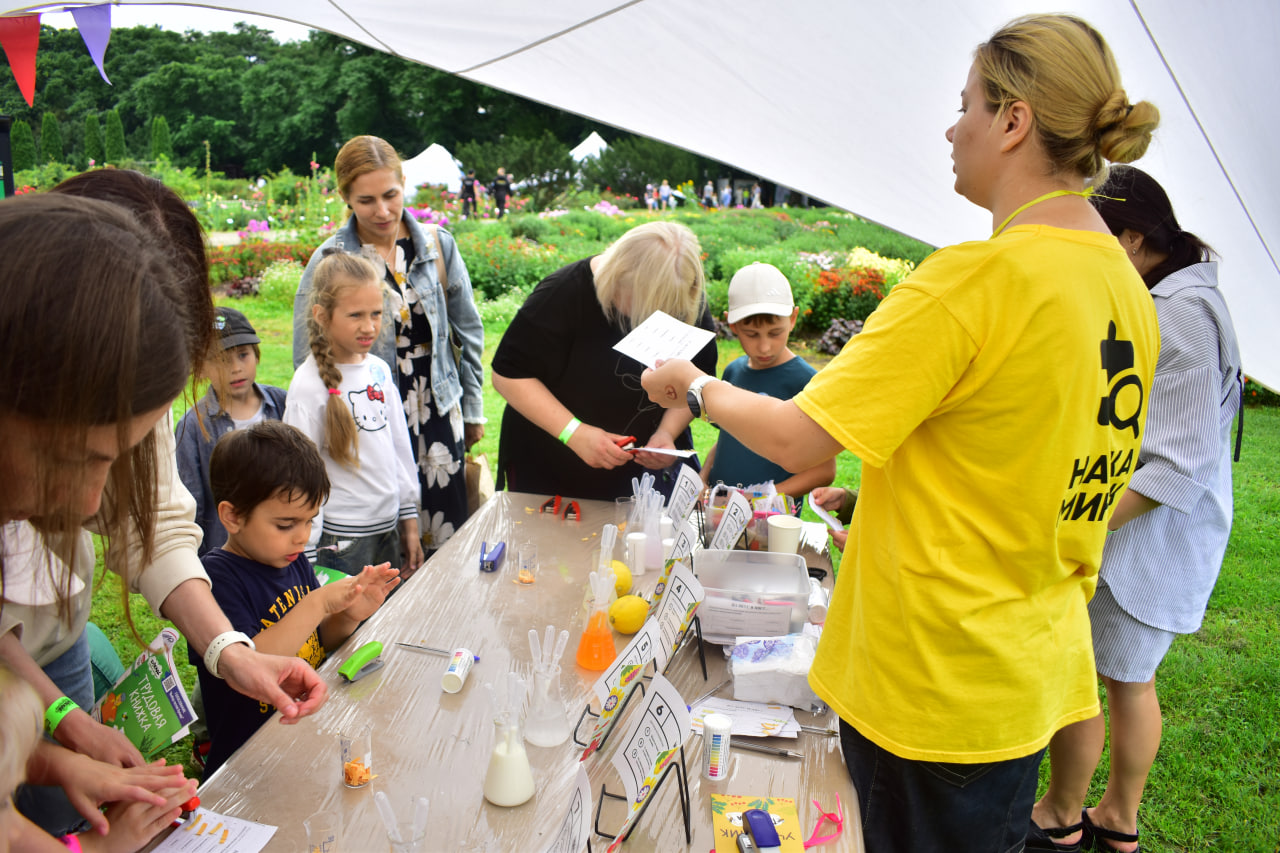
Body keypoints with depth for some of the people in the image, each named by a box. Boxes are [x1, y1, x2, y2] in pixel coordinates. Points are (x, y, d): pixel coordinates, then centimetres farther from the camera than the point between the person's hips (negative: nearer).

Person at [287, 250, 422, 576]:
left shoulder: (380, 370, 4)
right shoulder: (309, 385, -14)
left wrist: (409, 518, 13)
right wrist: (313, 558, -11)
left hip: (388, 529, 6)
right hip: (341, 537, -6)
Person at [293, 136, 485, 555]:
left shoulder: (437, 244, 0)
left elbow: (467, 330, 9)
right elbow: (308, 361, -1)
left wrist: (473, 408, 11)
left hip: (438, 410, 3)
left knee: (446, 537, 9)